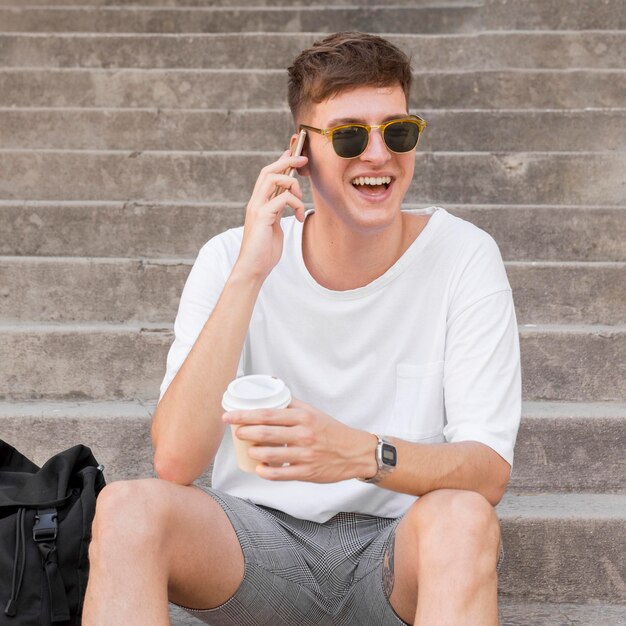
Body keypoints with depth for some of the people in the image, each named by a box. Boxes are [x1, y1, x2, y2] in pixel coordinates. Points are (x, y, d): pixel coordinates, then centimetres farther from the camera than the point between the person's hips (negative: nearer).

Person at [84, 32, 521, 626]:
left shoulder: (463, 256, -8)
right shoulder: (232, 259, -7)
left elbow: (489, 470, -14)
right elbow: (175, 463, -19)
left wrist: (363, 453, -35)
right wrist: (248, 274, -25)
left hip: (401, 545, 0)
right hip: (259, 539, 1)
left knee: (461, 516, -34)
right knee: (128, 506, -28)